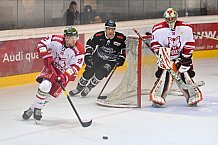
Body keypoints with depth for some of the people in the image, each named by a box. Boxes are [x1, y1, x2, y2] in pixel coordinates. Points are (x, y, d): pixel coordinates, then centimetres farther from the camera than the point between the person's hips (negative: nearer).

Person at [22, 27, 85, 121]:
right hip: (52, 66, -1)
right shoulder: (56, 40, -20)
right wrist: (46, 56, -23)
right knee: (45, 85, -25)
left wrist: (65, 76, -37)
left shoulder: (79, 50, -21)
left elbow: (75, 67, -23)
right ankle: (35, 107, -9)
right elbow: (42, 44, -9)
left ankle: (37, 109, 18)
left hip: (65, 72, 1)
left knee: (54, 93, -4)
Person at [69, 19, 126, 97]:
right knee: (88, 72, -5)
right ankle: (79, 88, 17)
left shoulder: (121, 38, -21)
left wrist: (121, 58, -11)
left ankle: (88, 88, 4)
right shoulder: (99, 36, -18)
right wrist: (88, 55, -11)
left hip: (111, 61, -1)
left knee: (100, 74, -19)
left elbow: (125, 48, -3)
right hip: (97, 57, 1)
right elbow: (89, 44, -3)